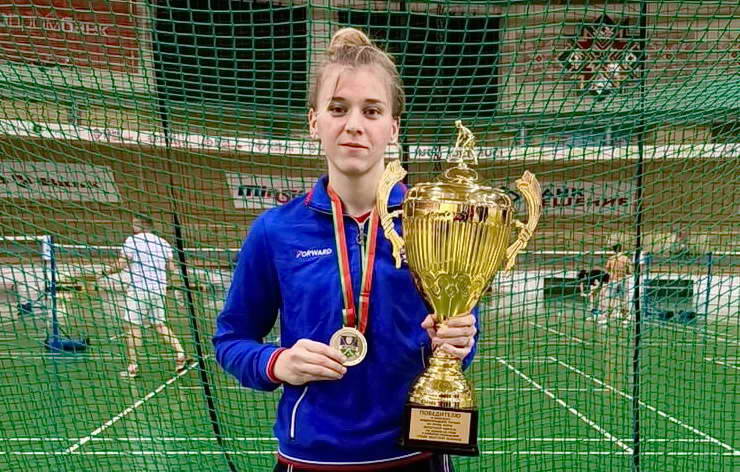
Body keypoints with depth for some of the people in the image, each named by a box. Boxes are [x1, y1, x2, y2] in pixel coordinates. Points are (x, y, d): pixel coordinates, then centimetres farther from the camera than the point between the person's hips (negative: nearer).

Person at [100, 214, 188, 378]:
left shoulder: (132, 240, -4)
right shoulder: (163, 243, 11)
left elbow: (121, 264, -8)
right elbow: (171, 268, 9)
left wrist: (107, 271, 9)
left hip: (139, 288, -5)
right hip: (159, 288, 6)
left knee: (132, 326, 1)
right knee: (159, 324, 14)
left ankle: (132, 367, 1)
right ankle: (180, 353, 0)